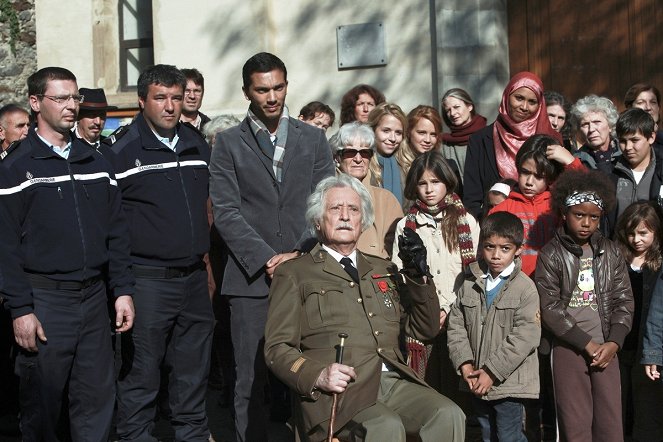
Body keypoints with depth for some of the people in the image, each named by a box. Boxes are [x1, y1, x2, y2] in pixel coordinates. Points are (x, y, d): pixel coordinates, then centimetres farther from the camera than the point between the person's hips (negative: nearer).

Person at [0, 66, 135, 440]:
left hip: (95, 297, 4)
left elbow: (117, 231, 12)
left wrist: (123, 290, 4)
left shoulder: (97, 164, 11)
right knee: (44, 404, 5)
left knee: (98, 401, 6)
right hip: (44, 300, -4)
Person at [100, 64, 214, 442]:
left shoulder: (198, 145, 9)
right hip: (147, 280, -5)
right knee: (141, 375, 1)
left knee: (194, 372, 16)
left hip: (194, 278, 6)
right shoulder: (119, 149, -8)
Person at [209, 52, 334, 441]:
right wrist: (267, 259, -10)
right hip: (252, 278, -1)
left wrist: (301, 254, -6)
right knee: (251, 383, 1)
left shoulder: (313, 138, 12)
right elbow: (226, 212, -1)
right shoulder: (229, 143, 7)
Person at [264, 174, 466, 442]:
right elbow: (277, 348, 3)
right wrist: (318, 375, -17)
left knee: (449, 415, -23)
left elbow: (425, 330, 23)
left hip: (394, 380, 5)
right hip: (339, 390, -5)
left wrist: (418, 275, 8)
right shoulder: (294, 274, 11)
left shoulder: (383, 270, 26)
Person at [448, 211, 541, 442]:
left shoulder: (525, 288, -11)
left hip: (509, 381, -5)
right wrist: (465, 364, -8)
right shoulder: (470, 284, 4)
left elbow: (525, 337, -17)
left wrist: (492, 372, -17)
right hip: (477, 382, 5)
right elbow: (456, 325, 4)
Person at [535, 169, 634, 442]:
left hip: (606, 348, 3)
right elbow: (550, 309, -8)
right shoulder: (550, 255, -2)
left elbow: (624, 300, 7)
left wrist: (613, 342, -7)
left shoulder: (610, 252, 8)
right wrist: (588, 344, -11)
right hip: (568, 348, -3)